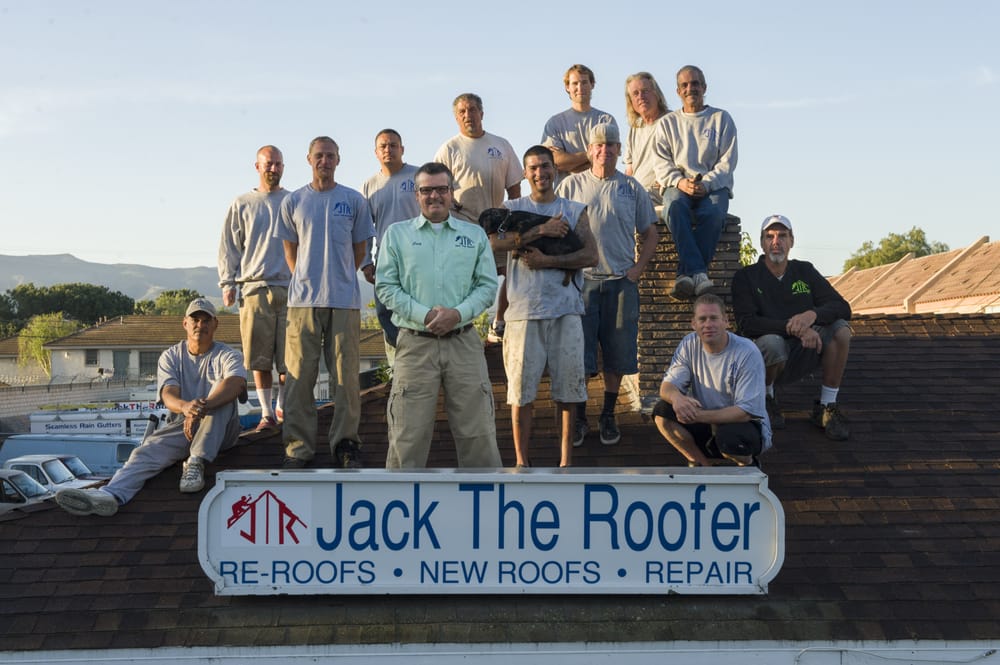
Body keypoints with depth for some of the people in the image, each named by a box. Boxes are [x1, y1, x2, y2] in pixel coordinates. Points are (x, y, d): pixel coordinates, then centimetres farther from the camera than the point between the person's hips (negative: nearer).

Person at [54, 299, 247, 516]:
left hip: (221, 431, -2)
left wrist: (202, 408, -41)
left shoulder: (227, 355, 3)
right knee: (147, 450, -25)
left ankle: (196, 463, -38)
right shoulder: (170, 357, 11)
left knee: (223, 391, -30)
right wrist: (185, 406, -36)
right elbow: (168, 395, -9)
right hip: (180, 426, 2)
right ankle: (111, 494, -53)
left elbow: (236, 383, -22)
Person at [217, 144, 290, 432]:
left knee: (289, 356, 0)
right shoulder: (241, 205, 11)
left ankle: (283, 407, 17)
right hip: (254, 289, 0)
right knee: (260, 357, 0)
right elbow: (229, 246, 12)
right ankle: (266, 413, 9)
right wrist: (227, 283, 4)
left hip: (290, 288, 0)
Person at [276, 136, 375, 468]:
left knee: (346, 373, 1)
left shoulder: (354, 201, 8)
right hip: (303, 300, 0)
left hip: (344, 299, 0)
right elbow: (290, 250, 17)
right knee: (300, 373, -1)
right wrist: (306, 280, 13)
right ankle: (298, 445, 6)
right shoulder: (293, 202, 10)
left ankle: (345, 442, 9)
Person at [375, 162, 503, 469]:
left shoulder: (475, 234, 11)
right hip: (415, 343, -1)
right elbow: (386, 285, 1)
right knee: (409, 433, 1)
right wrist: (424, 315, -12)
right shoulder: (397, 234, 8)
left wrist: (458, 313, -11)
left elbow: (488, 285, 7)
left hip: (463, 342, 1)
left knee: (477, 430, 5)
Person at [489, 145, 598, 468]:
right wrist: (542, 230, -12)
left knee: (567, 387, 2)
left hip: (566, 310, 1)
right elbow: (494, 241, -9)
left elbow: (591, 256, -1)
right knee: (521, 388, 0)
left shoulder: (575, 210, 12)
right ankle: (522, 461, 10)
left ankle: (566, 459, 12)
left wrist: (546, 261, -11)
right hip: (524, 310, 0)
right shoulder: (512, 209, 11)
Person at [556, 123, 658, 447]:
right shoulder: (571, 185, 6)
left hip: (621, 281, 1)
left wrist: (637, 269, 2)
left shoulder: (632, 188, 9)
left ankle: (608, 416, 19)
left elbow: (650, 233, 14)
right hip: (581, 279, -1)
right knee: (577, 354, -1)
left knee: (616, 356, 5)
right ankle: (579, 419, 10)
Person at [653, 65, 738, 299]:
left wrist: (705, 184, -15)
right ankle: (698, 273, -45)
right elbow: (661, 164, 7)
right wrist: (680, 182, -14)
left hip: (714, 185, -1)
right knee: (675, 206, -36)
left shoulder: (722, 119, 13)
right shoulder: (667, 123, 17)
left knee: (713, 213, -36)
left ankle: (686, 274, -35)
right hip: (678, 185, 1)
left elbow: (727, 162, 3)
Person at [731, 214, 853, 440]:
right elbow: (746, 324, -17)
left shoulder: (804, 271, 8)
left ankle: (826, 407, -10)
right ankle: (766, 399, -5)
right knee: (772, 342, -37)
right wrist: (793, 327, -29)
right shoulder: (746, 277, -3)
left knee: (840, 329, -20)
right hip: (765, 359, -4)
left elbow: (843, 308, -1)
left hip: (801, 355, 4)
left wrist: (812, 315, -23)